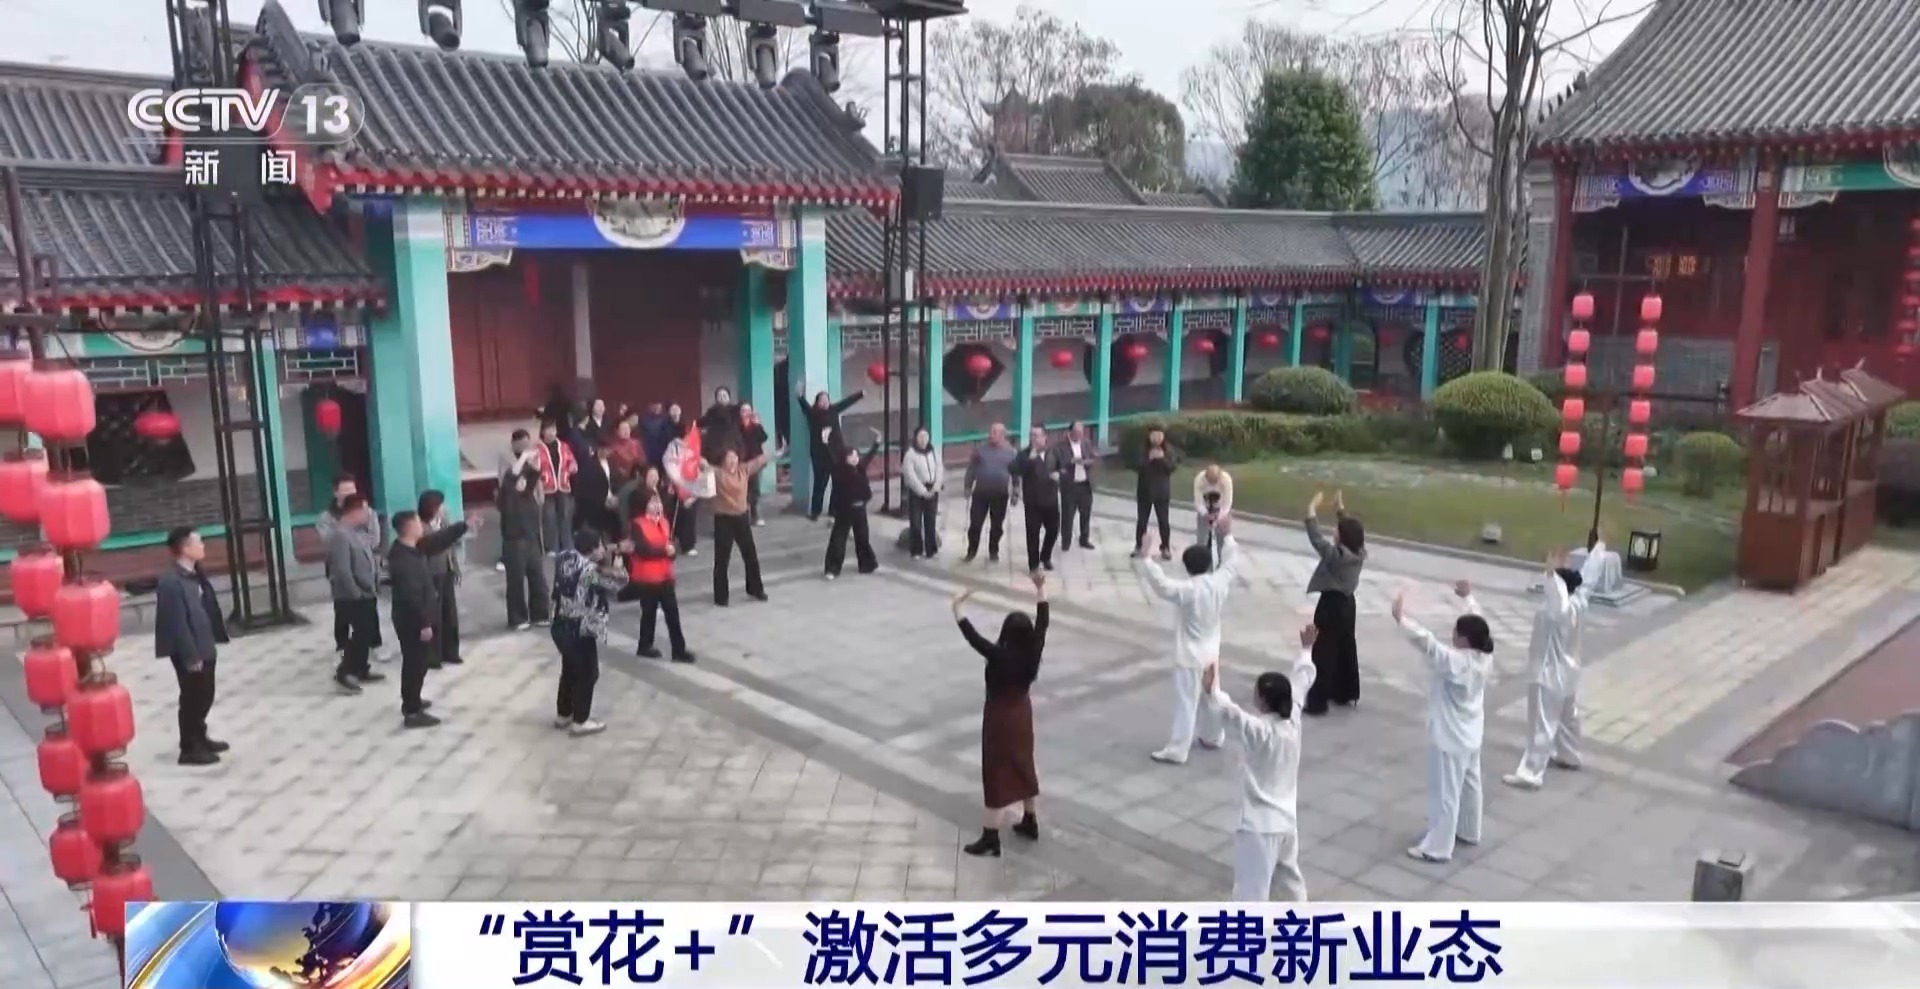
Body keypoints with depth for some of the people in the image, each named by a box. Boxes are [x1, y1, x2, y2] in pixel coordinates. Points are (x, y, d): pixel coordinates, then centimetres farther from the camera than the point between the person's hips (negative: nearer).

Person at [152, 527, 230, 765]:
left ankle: (199, 738, 35)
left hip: (203, 647, 9)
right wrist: (191, 656, -22)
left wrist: (213, 641, 17)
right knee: (192, 698, 2)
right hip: (188, 653, -9)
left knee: (205, 695, 20)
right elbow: (177, 623, -24)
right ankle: (189, 749, 15)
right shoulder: (170, 581, -23)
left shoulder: (195, 574, 7)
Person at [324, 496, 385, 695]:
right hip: (353, 598, -9)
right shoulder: (339, 535, -21)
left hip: (368, 594, 9)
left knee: (367, 633, 16)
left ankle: (360, 670, 28)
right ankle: (343, 673, 7)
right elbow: (342, 570, -26)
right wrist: (356, 594, -20)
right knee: (361, 634, -4)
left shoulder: (358, 531, 9)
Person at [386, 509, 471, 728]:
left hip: (416, 619, 10)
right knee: (416, 664, -1)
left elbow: (439, 540, 16)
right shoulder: (401, 559, -27)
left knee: (415, 662, 23)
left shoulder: (414, 548, 3)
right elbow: (411, 595, -28)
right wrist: (424, 623, -25)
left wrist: (464, 525, 14)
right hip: (413, 621, -10)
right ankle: (412, 713, 8)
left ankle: (411, 702, 38)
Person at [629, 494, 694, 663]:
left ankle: (679, 650, 9)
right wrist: (664, 550, -24)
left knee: (673, 613, 5)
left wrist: (673, 550, -15)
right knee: (649, 613, 8)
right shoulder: (638, 525, -11)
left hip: (665, 576, 6)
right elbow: (643, 549, -23)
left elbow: (674, 545, 7)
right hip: (646, 578, -6)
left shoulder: (665, 522, 9)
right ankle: (645, 646, 25)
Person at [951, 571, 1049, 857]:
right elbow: (1043, 622, -2)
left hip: (1000, 718, -6)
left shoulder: (999, 657, -28)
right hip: (1022, 714, 6)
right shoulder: (1032, 653, -12)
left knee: (998, 774, 0)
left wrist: (957, 608, -26)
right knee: (1022, 766, 22)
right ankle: (1029, 822, 36)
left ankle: (991, 838, 6)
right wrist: (1041, 589, 5)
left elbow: (973, 637, -30)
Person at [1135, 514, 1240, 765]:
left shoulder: (1189, 590, -26)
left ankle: (1176, 751, 2)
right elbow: (1231, 562, 11)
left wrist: (1145, 558, -40)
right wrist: (1227, 536, 20)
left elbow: (1161, 584, -37)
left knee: (1185, 702, -3)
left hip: (1191, 655, -7)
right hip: (1211, 651, 7)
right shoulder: (1220, 582, -7)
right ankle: (1213, 736, 41)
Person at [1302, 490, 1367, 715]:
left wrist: (1312, 510, -23)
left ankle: (1316, 702, 3)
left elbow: (1317, 539, -29)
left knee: (1323, 652, -1)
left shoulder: (1336, 555, -26)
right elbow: (1351, 529, 12)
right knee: (1346, 648, 20)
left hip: (1331, 605, -8)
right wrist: (1340, 510, 14)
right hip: (1346, 602, 8)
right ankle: (1347, 694, 33)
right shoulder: (1359, 553, -4)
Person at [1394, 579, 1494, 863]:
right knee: (1468, 783, 25)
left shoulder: (1455, 662, -32)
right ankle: (1469, 831, 44)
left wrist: (1401, 618, -39)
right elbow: (1477, 624, 6)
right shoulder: (1485, 657, -8)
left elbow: (1426, 641, -39)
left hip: (1450, 737, -9)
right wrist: (1468, 598, 16)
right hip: (1470, 734, 9)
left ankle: (1437, 848, 11)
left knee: (1444, 791, 1)